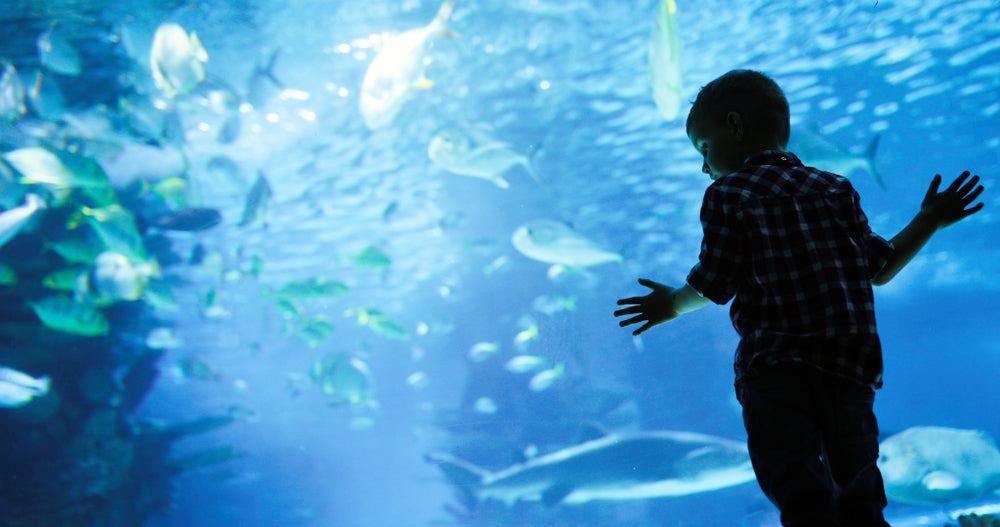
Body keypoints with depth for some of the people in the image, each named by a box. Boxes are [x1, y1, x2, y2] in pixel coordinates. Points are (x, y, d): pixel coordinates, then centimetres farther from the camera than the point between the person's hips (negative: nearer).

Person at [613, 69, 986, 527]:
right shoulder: (835, 189, 15)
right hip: (851, 368, 5)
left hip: (775, 372, -5)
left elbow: (713, 287, -1)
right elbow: (881, 269, 19)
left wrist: (673, 304, 20)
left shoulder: (728, 194, 0)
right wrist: (929, 221, 33)